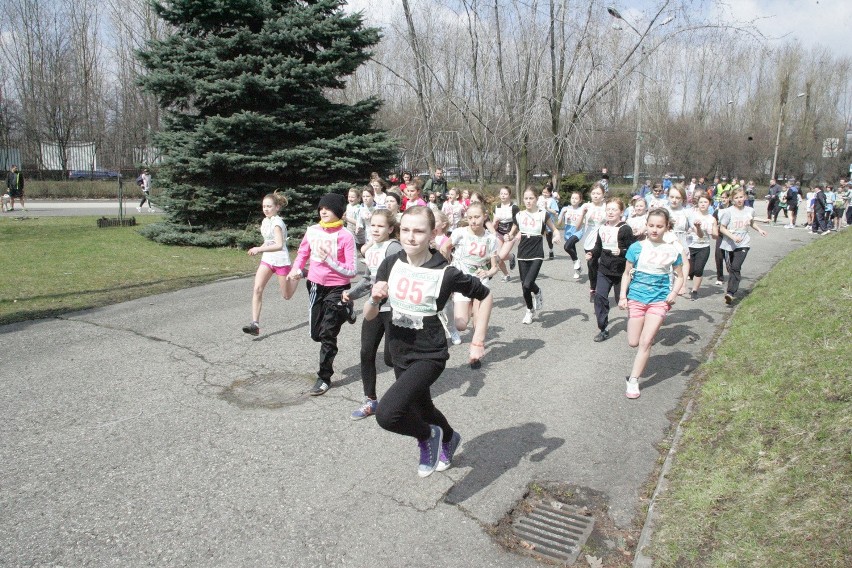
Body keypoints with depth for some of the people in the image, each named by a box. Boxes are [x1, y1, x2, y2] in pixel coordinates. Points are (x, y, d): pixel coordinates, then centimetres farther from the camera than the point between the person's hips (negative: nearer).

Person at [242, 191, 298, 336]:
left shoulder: (277, 222, -18)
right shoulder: (265, 221, 7)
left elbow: (279, 245, -29)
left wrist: (259, 249, -33)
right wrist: (259, 249, 7)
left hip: (281, 261, -7)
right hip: (267, 260, 7)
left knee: (287, 295, 9)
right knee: (257, 290, -13)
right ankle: (255, 324, -16)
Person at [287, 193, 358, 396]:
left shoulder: (346, 236, -16)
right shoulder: (312, 231, -3)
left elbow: (351, 271, -18)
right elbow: (302, 253, 13)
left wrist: (328, 260, -27)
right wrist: (295, 269, -5)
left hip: (337, 288, -5)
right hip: (315, 286, 5)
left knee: (327, 334, -4)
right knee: (316, 334, 15)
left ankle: (324, 378, 13)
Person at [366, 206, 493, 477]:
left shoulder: (445, 273, -19)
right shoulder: (390, 265, -7)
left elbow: (485, 295, -4)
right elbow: (369, 315, -3)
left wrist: (478, 342, -6)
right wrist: (374, 299, -26)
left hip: (429, 355, -6)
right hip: (399, 354, 6)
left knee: (387, 414, -24)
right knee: (422, 410, 27)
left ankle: (428, 437, 9)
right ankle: (448, 439, 60)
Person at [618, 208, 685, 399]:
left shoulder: (672, 250, -2)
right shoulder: (637, 247, -3)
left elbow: (679, 276, 9)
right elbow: (627, 273, 4)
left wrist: (674, 292, -9)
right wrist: (623, 295, -6)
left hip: (659, 300, -1)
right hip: (636, 297, 1)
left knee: (645, 342, -7)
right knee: (633, 342, 4)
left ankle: (633, 381, 1)